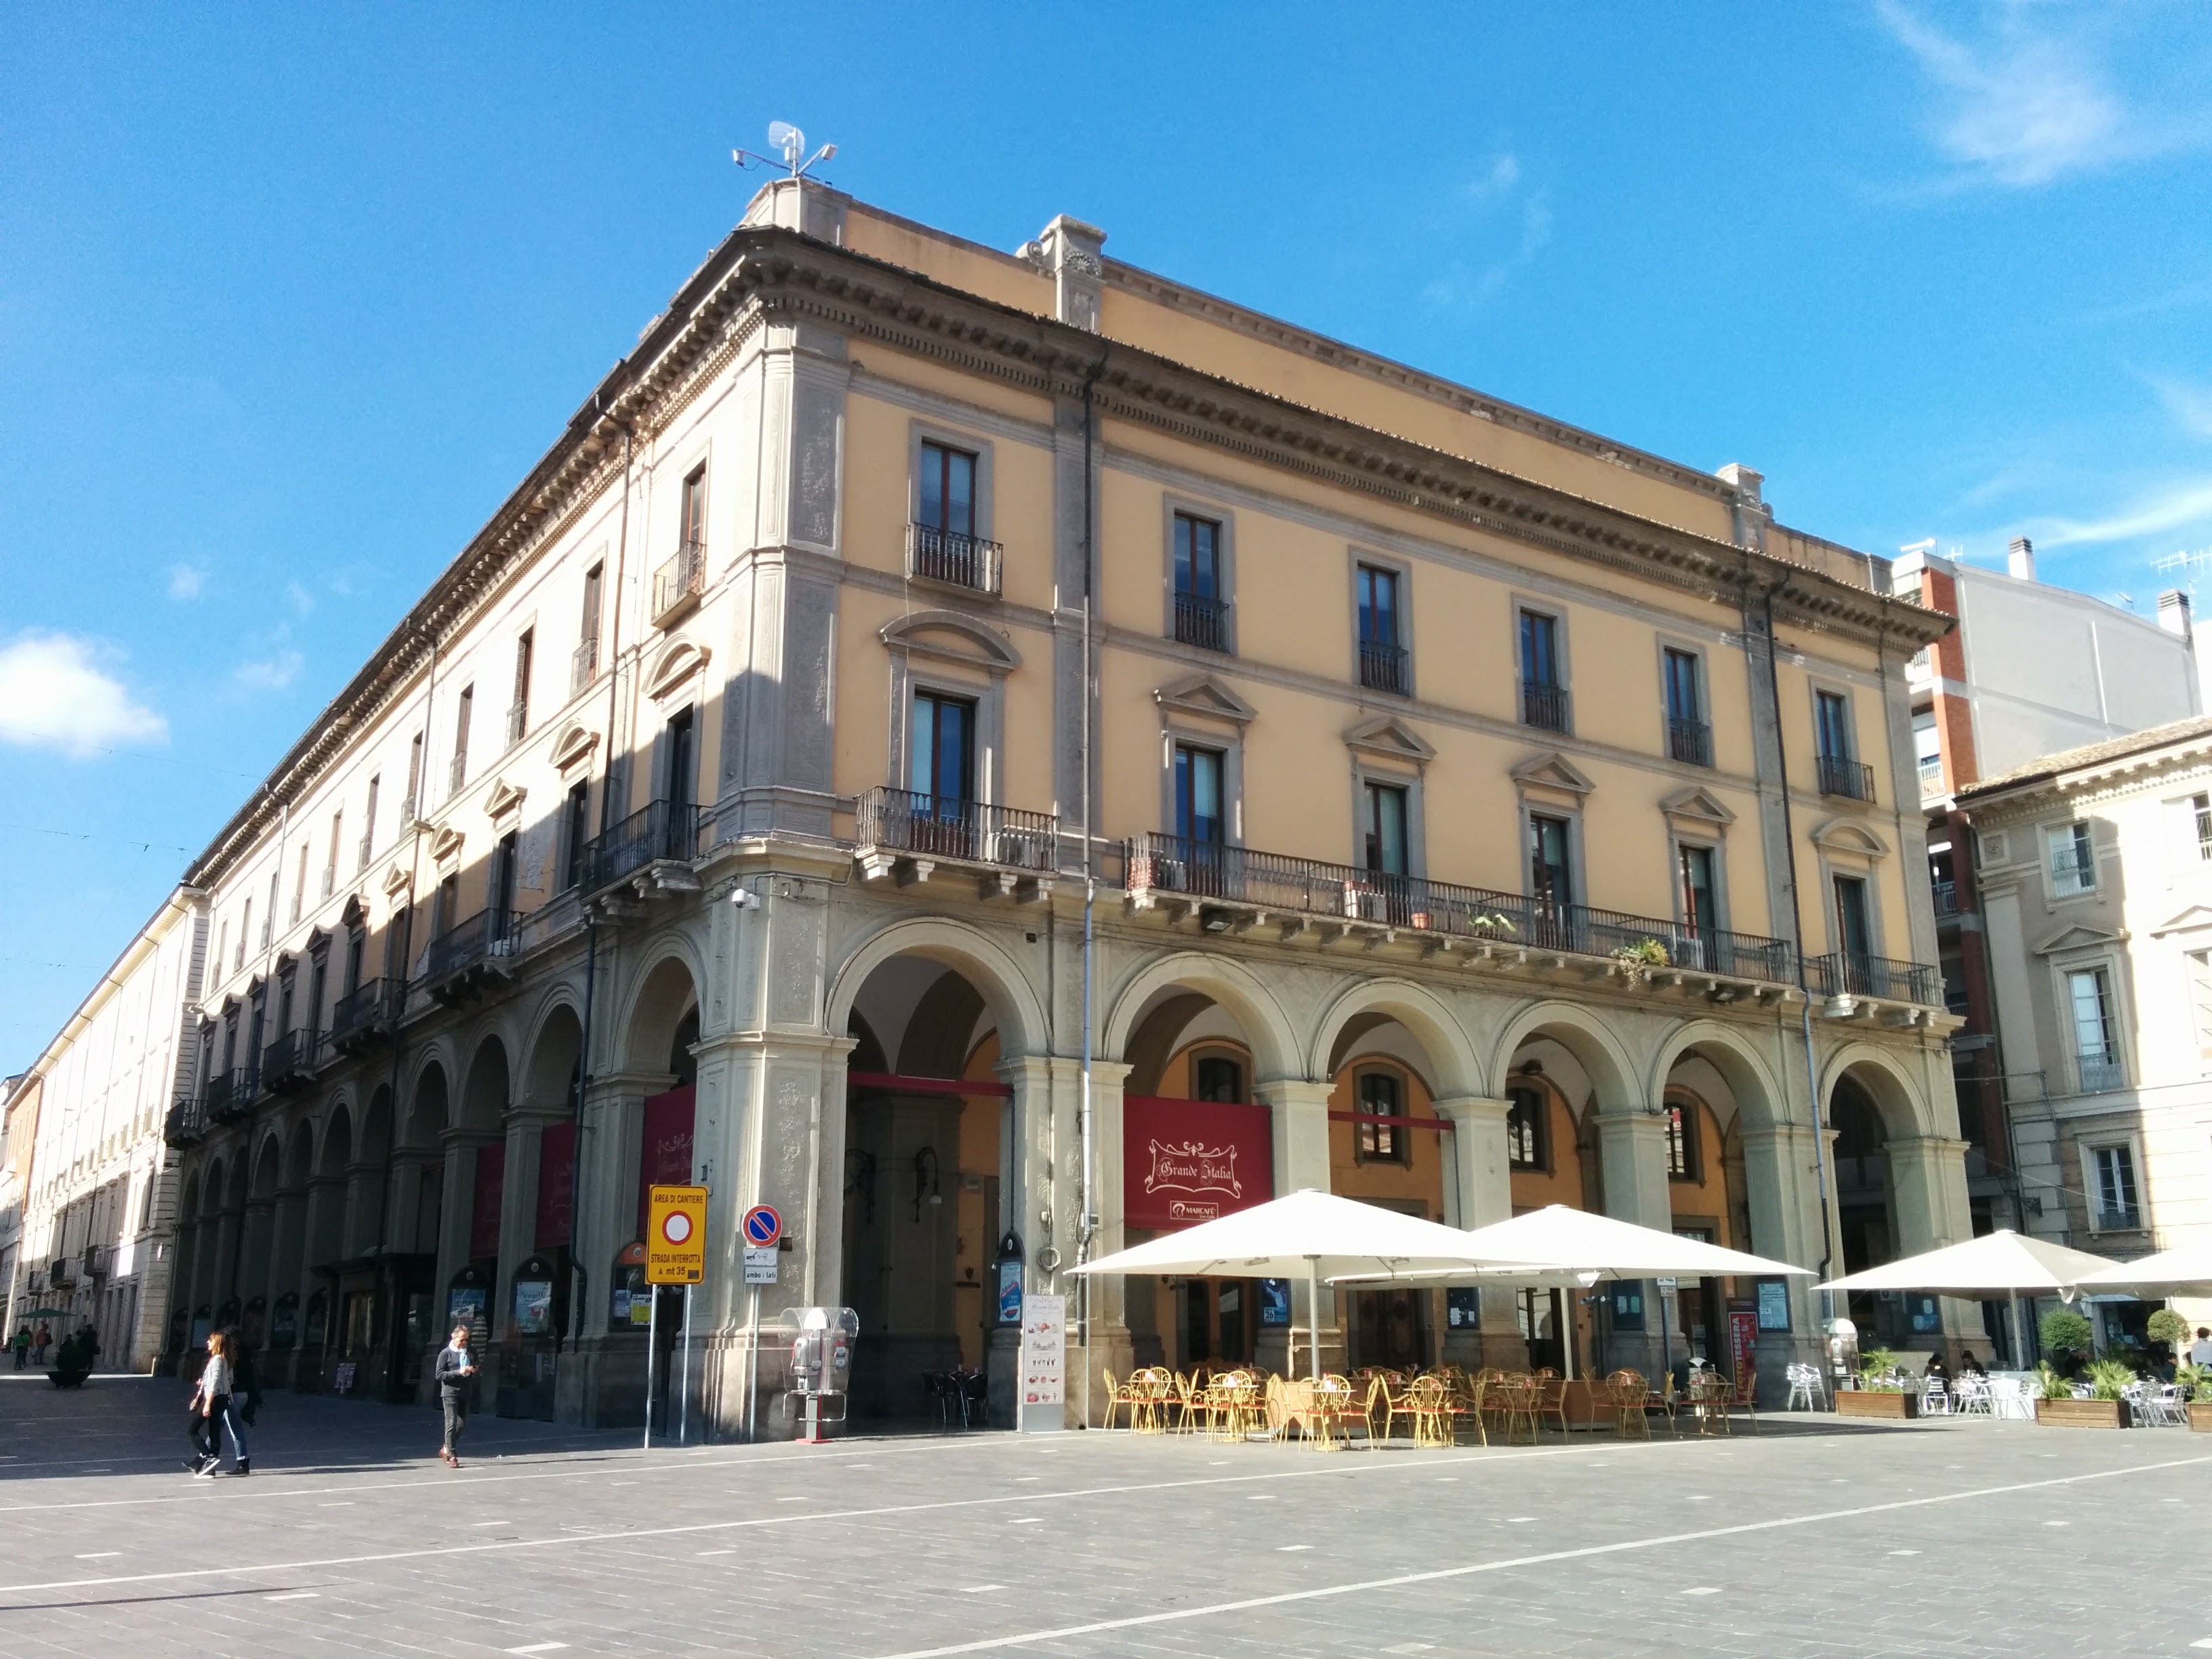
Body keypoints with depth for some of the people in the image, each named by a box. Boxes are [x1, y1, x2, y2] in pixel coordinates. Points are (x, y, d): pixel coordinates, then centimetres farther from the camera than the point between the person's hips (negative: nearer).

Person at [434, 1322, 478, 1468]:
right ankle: (451, 1456, -3)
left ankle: (446, 1449, 26)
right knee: (451, 1424, -8)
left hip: (464, 1393, 6)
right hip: (450, 1392, -5)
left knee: (462, 1424, 7)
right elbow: (439, 1374, -10)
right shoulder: (446, 1353, -2)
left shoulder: (469, 1354, 14)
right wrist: (458, 1372, -19)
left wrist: (473, 1373, -2)